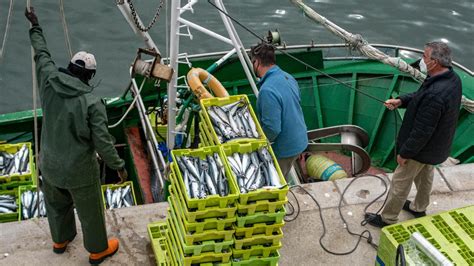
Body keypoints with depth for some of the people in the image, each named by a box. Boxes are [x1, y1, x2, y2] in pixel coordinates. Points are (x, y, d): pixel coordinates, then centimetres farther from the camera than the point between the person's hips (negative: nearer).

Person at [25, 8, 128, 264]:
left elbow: (42, 55, 7)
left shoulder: (49, 81, -12)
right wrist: (118, 165, -8)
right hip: (78, 171, -6)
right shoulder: (92, 103, -26)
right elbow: (102, 141, -23)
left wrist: (36, 28, 24)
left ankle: (60, 240, 53)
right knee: (90, 212, 16)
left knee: (56, 205, 29)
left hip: (49, 164, 6)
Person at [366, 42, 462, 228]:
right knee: (425, 177, 29)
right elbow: (420, 95, 7)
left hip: (422, 148, -9)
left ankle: (387, 219, 29)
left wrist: (404, 153, -19)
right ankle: (419, 208, 52)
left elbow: (422, 131, -32)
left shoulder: (434, 95, -40)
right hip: (437, 144, 9)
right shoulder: (452, 78, -9)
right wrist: (401, 101, -8)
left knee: (400, 183, 11)